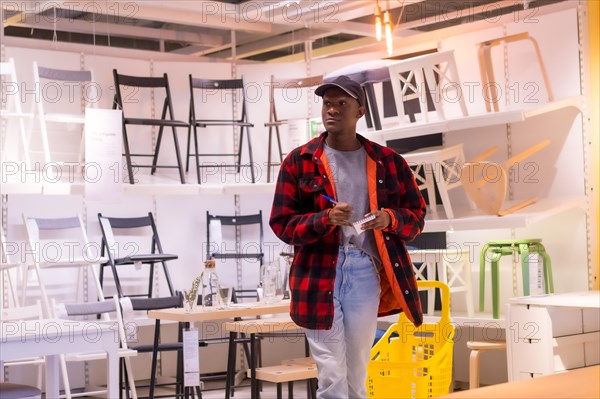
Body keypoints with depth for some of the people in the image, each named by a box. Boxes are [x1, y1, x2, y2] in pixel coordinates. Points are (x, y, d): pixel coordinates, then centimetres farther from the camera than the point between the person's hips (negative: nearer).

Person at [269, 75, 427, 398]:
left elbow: (416, 214, 12)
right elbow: (281, 224, 0)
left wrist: (390, 219, -10)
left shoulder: (386, 161, 7)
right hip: (319, 275, -2)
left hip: (366, 273, 2)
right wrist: (324, 220, -18)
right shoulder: (299, 161, 1)